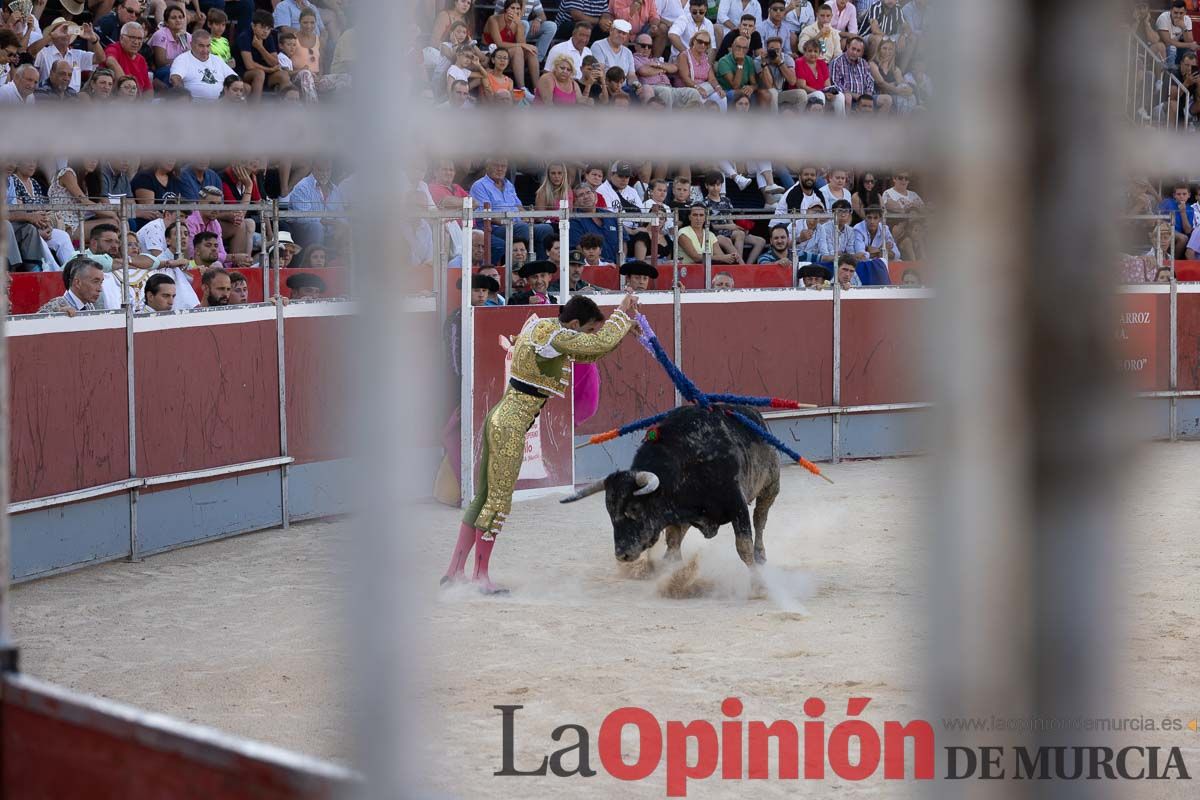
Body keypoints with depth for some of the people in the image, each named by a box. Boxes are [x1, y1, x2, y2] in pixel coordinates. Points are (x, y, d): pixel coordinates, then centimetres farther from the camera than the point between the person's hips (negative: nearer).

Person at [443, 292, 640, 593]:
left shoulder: (541, 326, 13)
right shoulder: (554, 336, -16)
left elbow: (587, 354, 22)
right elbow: (602, 343, -22)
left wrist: (621, 326, 13)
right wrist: (622, 313, -7)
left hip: (498, 418, 10)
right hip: (512, 425, -10)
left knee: (483, 498, 14)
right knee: (498, 501, -1)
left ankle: (455, 570, 18)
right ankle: (480, 576, 6)